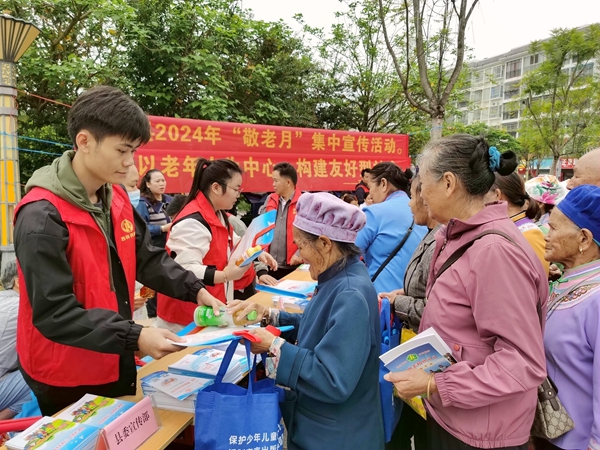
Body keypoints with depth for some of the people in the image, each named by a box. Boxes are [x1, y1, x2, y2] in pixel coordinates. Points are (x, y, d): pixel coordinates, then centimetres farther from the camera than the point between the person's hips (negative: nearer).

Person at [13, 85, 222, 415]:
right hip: (65, 377, -7)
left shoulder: (117, 198, 0)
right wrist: (135, 338, -30)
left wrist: (195, 290, -8)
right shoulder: (42, 217, -24)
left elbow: (149, 258, 5)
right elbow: (54, 313, -25)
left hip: (116, 362, 7)